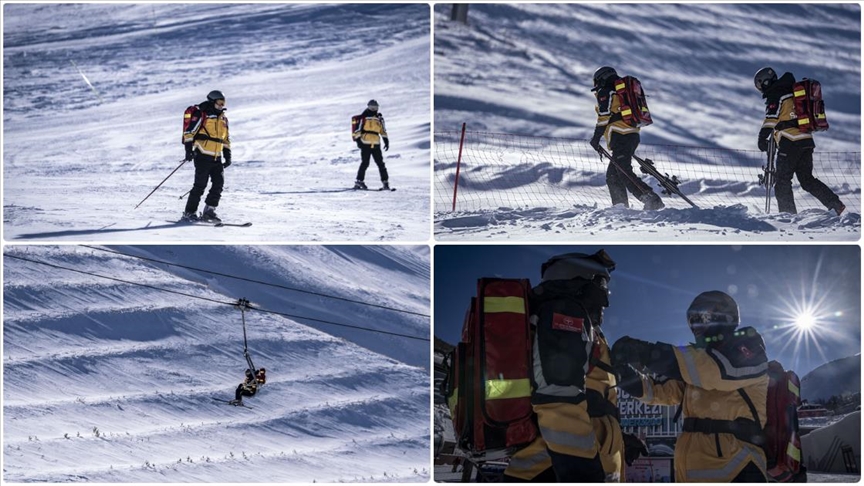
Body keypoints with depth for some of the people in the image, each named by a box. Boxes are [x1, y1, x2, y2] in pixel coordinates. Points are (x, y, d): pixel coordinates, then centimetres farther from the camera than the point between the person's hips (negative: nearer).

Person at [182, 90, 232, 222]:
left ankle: (209, 211, 5)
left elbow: (226, 139, 26)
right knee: (200, 185, -9)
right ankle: (189, 212, -1)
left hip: (217, 158, 7)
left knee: (219, 184, -2)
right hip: (203, 156, -7)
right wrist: (189, 149, -17)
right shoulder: (201, 114, -5)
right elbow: (189, 131, -9)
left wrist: (227, 155, 20)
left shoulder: (223, 119, 19)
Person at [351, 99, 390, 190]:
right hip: (365, 144, -4)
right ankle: (359, 181, 1)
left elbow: (383, 131, 20)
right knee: (365, 163, -7)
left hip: (376, 145, 4)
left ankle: (385, 182, 3)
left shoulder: (379, 119, 14)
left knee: (380, 163, 1)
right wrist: (358, 139, -9)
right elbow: (357, 129, -2)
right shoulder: (363, 117, -2)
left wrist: (386, 141, 13)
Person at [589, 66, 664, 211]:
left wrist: (596, 137, -6)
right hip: (633, 135, 10)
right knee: (612, 175, 15)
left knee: (625, 174, -16)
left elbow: (604, 116, -10)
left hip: (620, 137, -10)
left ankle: (653, 201, -26)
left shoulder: (604, 93, 1)